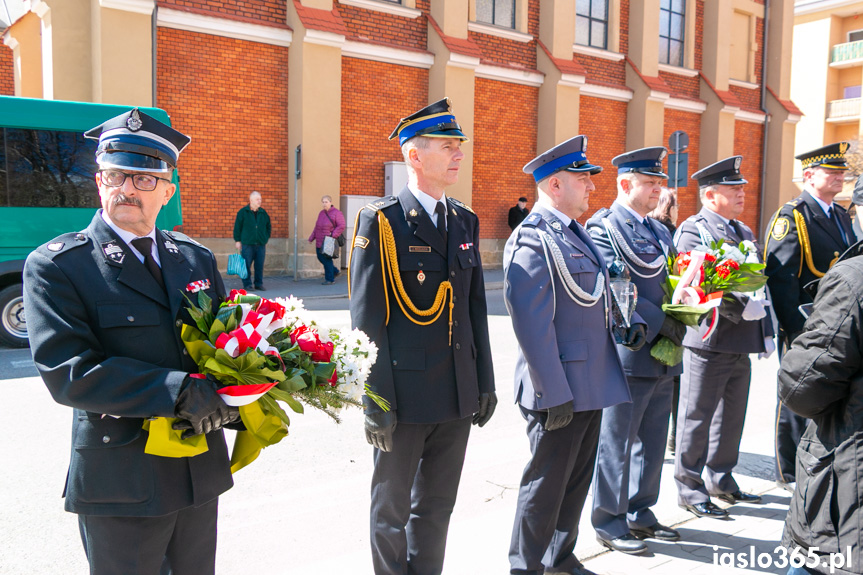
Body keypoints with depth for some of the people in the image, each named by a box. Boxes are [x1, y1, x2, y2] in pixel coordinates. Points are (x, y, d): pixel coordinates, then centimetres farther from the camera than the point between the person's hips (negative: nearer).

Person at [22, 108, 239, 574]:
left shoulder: (198, 258, 6)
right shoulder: (55, 266, -10)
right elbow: (67, 373, -20)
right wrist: (181, 392, -25)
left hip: (202, 474, 5)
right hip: (122, 481, -5)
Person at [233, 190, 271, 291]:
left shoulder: (263, 213, 10)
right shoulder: (243, 212, 0)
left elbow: (268, 227, 20)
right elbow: (237, 227, 3)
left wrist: (266, 239, 13)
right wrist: (238, 240, 0)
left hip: (261, 244, 3)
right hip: (247, 244, -3)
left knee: (260, 265, 4)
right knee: (246, 265, -3)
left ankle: (259, 284, 14)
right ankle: (247, 285, 6)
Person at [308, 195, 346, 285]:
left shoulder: (336, 213, -7)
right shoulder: (321, 213, 17)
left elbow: (342, 226, -14)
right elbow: (317, 226, 22)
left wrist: (333, 235, -23)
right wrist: (311, 238, 15)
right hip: (319, 242, 8)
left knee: (327, 259, -5)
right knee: (320, 257, 11)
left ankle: (330, 279, 6)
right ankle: (335, 271, 30)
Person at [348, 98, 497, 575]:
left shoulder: (466, 221, 9)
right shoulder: (380, 221, -10)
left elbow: (476, 309, 12)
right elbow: (367, 320, -12)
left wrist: (484, 382, 11)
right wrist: (377, 401, -15)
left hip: (457, 395, 6)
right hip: (405, 395, -5)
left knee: (437, 505, 18)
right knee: (392, 508, 13)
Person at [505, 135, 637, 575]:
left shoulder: (576, 232, 13)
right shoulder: (532, 239, -17)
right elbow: (531, 324, -22)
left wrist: (630, 321, 6)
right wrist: (554, 393, -22)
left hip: (589, 385, 9)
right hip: (559, 391, -9)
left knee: (577, 480, 20)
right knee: (546, 485, 5)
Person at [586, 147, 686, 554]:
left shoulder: (660, 231, 18)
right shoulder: (603, 227, -9)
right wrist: (661, 322, -19)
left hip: (662, 354, 8)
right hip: (625, 354, -8)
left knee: (652, 440, 16)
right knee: (616, 441, 3)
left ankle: (639, 513, 31)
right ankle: (609, 521, 16)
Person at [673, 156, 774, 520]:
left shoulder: (744, 231, 18)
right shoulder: (691, 230, -8)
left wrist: (765, 331, 12)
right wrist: (742, 309, -25)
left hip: (741, 344, 8)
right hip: (708, 340, -8)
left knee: (732, 417, 17)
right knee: (697, 418, 2)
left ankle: (721, 480, 32)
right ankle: (690, 489, 13)